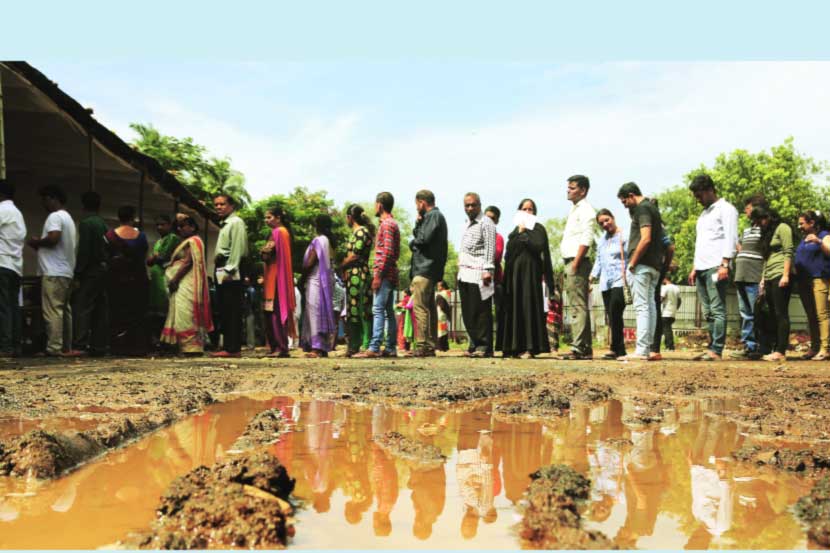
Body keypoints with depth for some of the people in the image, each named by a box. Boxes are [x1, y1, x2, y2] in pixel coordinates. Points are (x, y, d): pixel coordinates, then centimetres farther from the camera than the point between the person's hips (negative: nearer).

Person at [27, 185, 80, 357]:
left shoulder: (55, 216, -8)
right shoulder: (67, 217, 22)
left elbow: (53, 239, -22)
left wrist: (36, 242, -5)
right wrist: (40, 243, 16)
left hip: (53, 273, -10)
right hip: (66, 271, 10)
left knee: (52, 311, -11)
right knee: (64, 310, 9)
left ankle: (54, 347, -13)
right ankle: (66, 347, 10)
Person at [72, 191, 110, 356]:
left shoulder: (85, 223, -9)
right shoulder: (104, 224, 13)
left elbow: (83, 251, -15)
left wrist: (77, 274, -13)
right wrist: (106, 265, 16)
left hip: (90, 270, -7)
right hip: (104, 268, 8)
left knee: (82, 307, -8)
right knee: (101, 308, 8)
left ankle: (80, 343, -15)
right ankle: (100, 344, 10)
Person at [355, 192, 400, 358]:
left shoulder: (386, 224, -10)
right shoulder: (393, 224, 21)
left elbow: (387, 251, -18)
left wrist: (378, 275, -19)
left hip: (384, 275, -10)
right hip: (390, 275, 10)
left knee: (378, 310, -13)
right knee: (389, 312, 8)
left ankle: (374, 348, -17)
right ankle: (390, 348, 10)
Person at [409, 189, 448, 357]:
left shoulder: (433, 216, -8)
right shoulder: (435, 216, 24)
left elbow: (425, 238, -20)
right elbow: (417, 235, 19)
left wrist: (413, 242, -1)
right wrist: (418, 223, 2)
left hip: (425, 268, -11)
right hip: (430, 270, 11)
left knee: (420, 307, -12)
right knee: (430, 307, 12)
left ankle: (421, 346, -14)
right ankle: (431, 346, 16)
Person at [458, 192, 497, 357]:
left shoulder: (486, 223, -4)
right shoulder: (467, 224, 22)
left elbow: (490, 248, -11)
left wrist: (488, 270, -19)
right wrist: (460, 266, 18)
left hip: (478, 273, -8)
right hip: (464, 274, 8)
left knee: (481, 311, -8)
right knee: (467, 312, 8)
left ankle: (484, 347, -5)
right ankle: (474, 344, 14)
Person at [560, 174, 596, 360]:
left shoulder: (585, 210, -8)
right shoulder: (574, 210, 22)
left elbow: (586, 239, -17)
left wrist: (575, 264, -21)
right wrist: (570, 266, 16)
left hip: (577, 263, -10)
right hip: (570, 262, 10)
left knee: (578, 306, -12)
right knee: (580, 306, 11)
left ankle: (578, 348, -14)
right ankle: (586, 349, 16)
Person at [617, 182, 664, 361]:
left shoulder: (642, 209, -9)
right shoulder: (652, 207, 20)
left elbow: (646, 239, -20)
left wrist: (632, 263, -16)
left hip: (641, 265, -10)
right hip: (654, 265, 10)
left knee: (641, 307, -11)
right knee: (650, 306, 10)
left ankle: (641, 351, -13)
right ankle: (647, 349, 13)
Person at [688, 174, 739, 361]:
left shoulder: (726, 209, 0)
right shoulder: (704, 213, 25)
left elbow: (730, 238, -10)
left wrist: (724, 265, -19)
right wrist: (695, 268, 20)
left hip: (716, 267, -8)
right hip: (701, 268, 8)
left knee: (717, 310, -10)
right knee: (708, 312, 6)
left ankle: (716, 350, -13)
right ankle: (712, 348, 7)